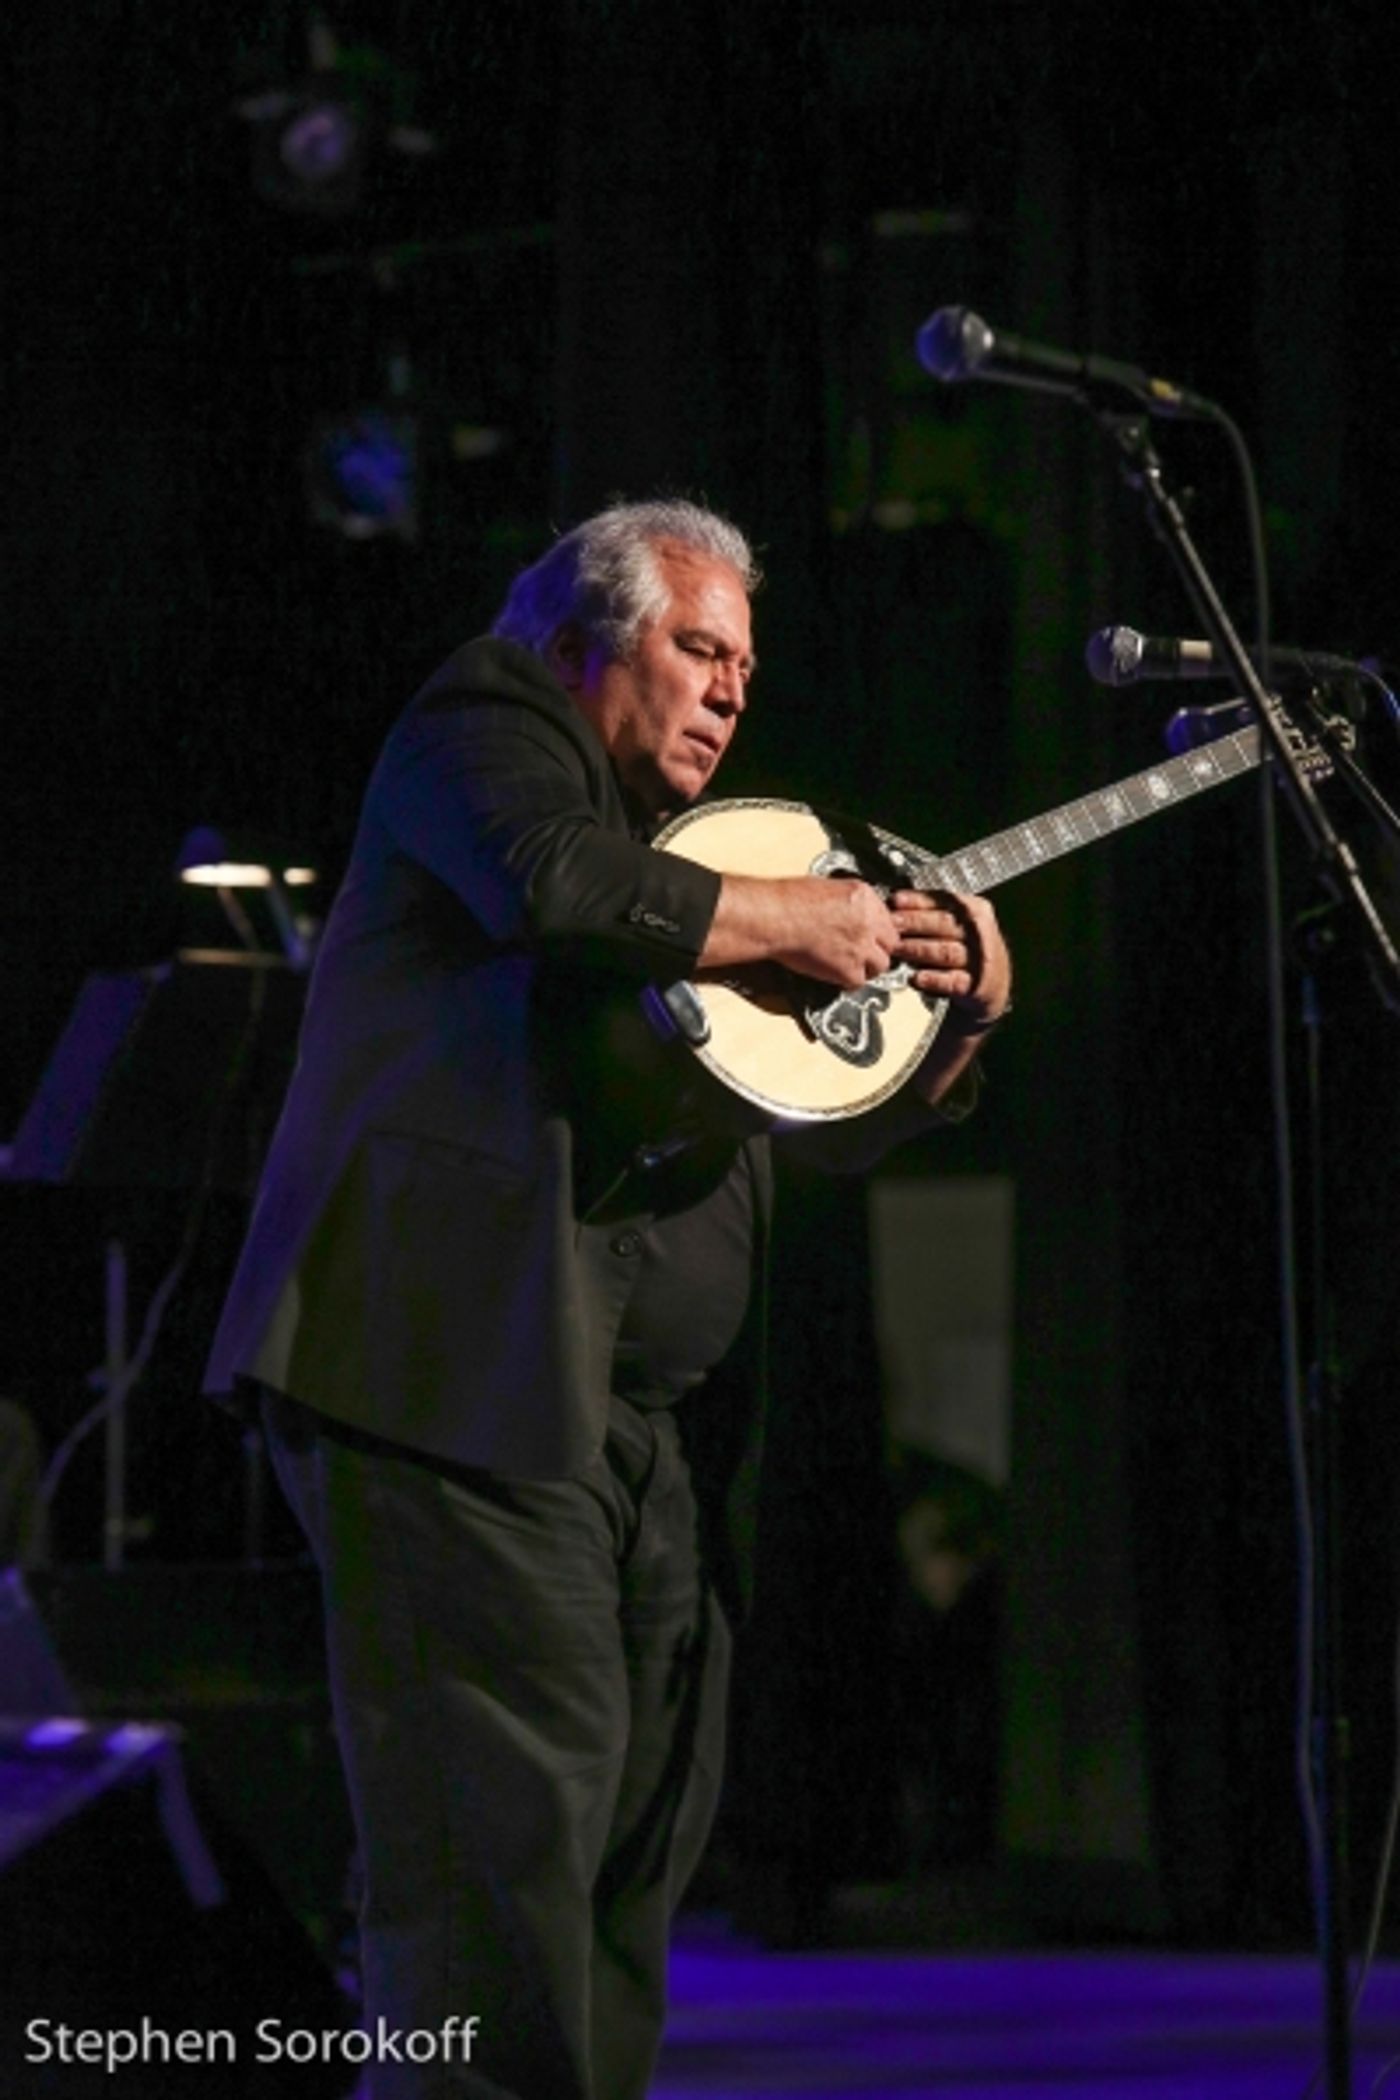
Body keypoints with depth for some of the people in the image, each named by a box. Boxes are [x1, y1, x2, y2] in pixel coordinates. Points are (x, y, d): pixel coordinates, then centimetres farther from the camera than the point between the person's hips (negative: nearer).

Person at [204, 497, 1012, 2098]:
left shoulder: (681, 850, 28)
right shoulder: (480, 736, 3)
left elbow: (828, 1122, 31)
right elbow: (557, 881, -21)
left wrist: (956, 1017, 12)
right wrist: (788, 919, -8)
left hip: (652, 1427, 9)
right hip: (468, 1396, -9)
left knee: (640, 1852, 5)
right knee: (506, 1843, -15)